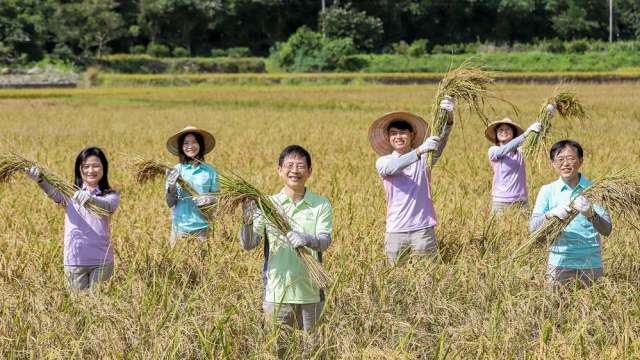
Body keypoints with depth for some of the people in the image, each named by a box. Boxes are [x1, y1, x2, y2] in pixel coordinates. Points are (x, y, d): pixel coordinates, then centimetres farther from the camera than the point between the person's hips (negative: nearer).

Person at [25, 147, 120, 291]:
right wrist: (40, 180, -38)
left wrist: (90, 199, -42)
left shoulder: (111, 195, 4)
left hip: (102, 261, -1)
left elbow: (109, 206, -20)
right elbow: (54, 193, -15)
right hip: (75, 261, 1)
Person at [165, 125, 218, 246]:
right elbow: (170, 204, 0)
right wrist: (172, 186, -18)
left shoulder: (210, 171, 1)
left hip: (203, 227, 0)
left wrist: (210, 199, -15)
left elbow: (216, 200, 6)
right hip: (180, 227, 0)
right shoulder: (175, 171, 0)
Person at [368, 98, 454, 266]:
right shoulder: (383, 162, 4)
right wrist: (419, 151, -35)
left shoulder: (424, 157, 4)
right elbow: (393, 167, -18)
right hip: (395, 231, 1)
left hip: (423, 229, 0)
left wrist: (448, 119, -35)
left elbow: (440, 144, -15)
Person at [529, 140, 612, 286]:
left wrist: (590, 214, -27)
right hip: (559, 262, 0)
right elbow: (533, 227, -5)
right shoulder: (547, 191, 4)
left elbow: (606, 230, -7)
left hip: (591, 263, 0)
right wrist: (550, 215, -25)